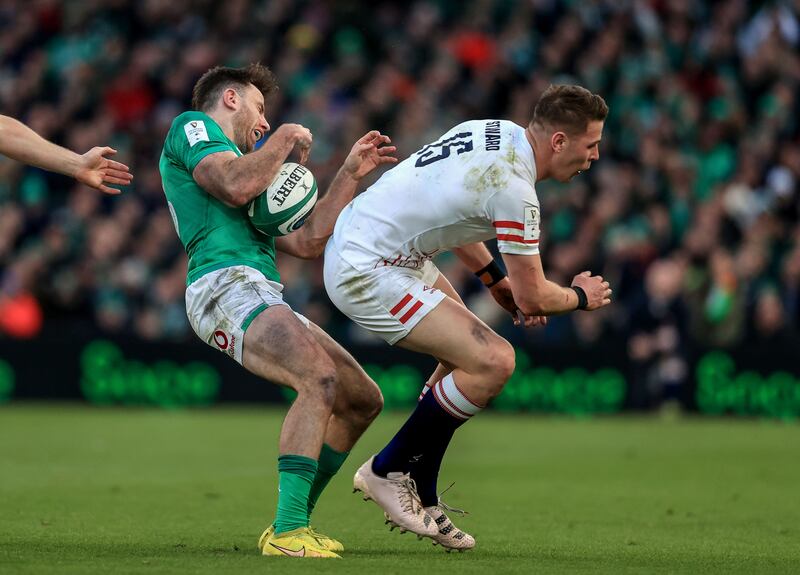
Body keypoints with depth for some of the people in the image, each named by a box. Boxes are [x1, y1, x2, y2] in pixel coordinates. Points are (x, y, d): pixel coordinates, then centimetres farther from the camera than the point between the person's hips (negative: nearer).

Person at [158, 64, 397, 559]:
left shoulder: (240, 161, 35)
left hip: (264, 295, 10)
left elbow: (307, 242, 26)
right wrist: (287, 139, 2)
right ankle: (287, 532, -35)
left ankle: (295, 523, 13)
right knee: (321, 379, -30)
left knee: (363, 400, 8)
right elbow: (234, 186, -13)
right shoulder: (191, 127, 9)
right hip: (226, 284, -10)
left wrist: (351, 174, 25)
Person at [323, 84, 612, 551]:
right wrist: (582, 296, 7)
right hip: (368, 274, -11)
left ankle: (419, 497, 20)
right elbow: (532, 299, -14)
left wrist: (497, 278, 22)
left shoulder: (499, 131, 6)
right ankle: (387, 472, 0)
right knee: (493, 362, -15)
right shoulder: (513, 188, -23)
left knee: (467, 351, 20)